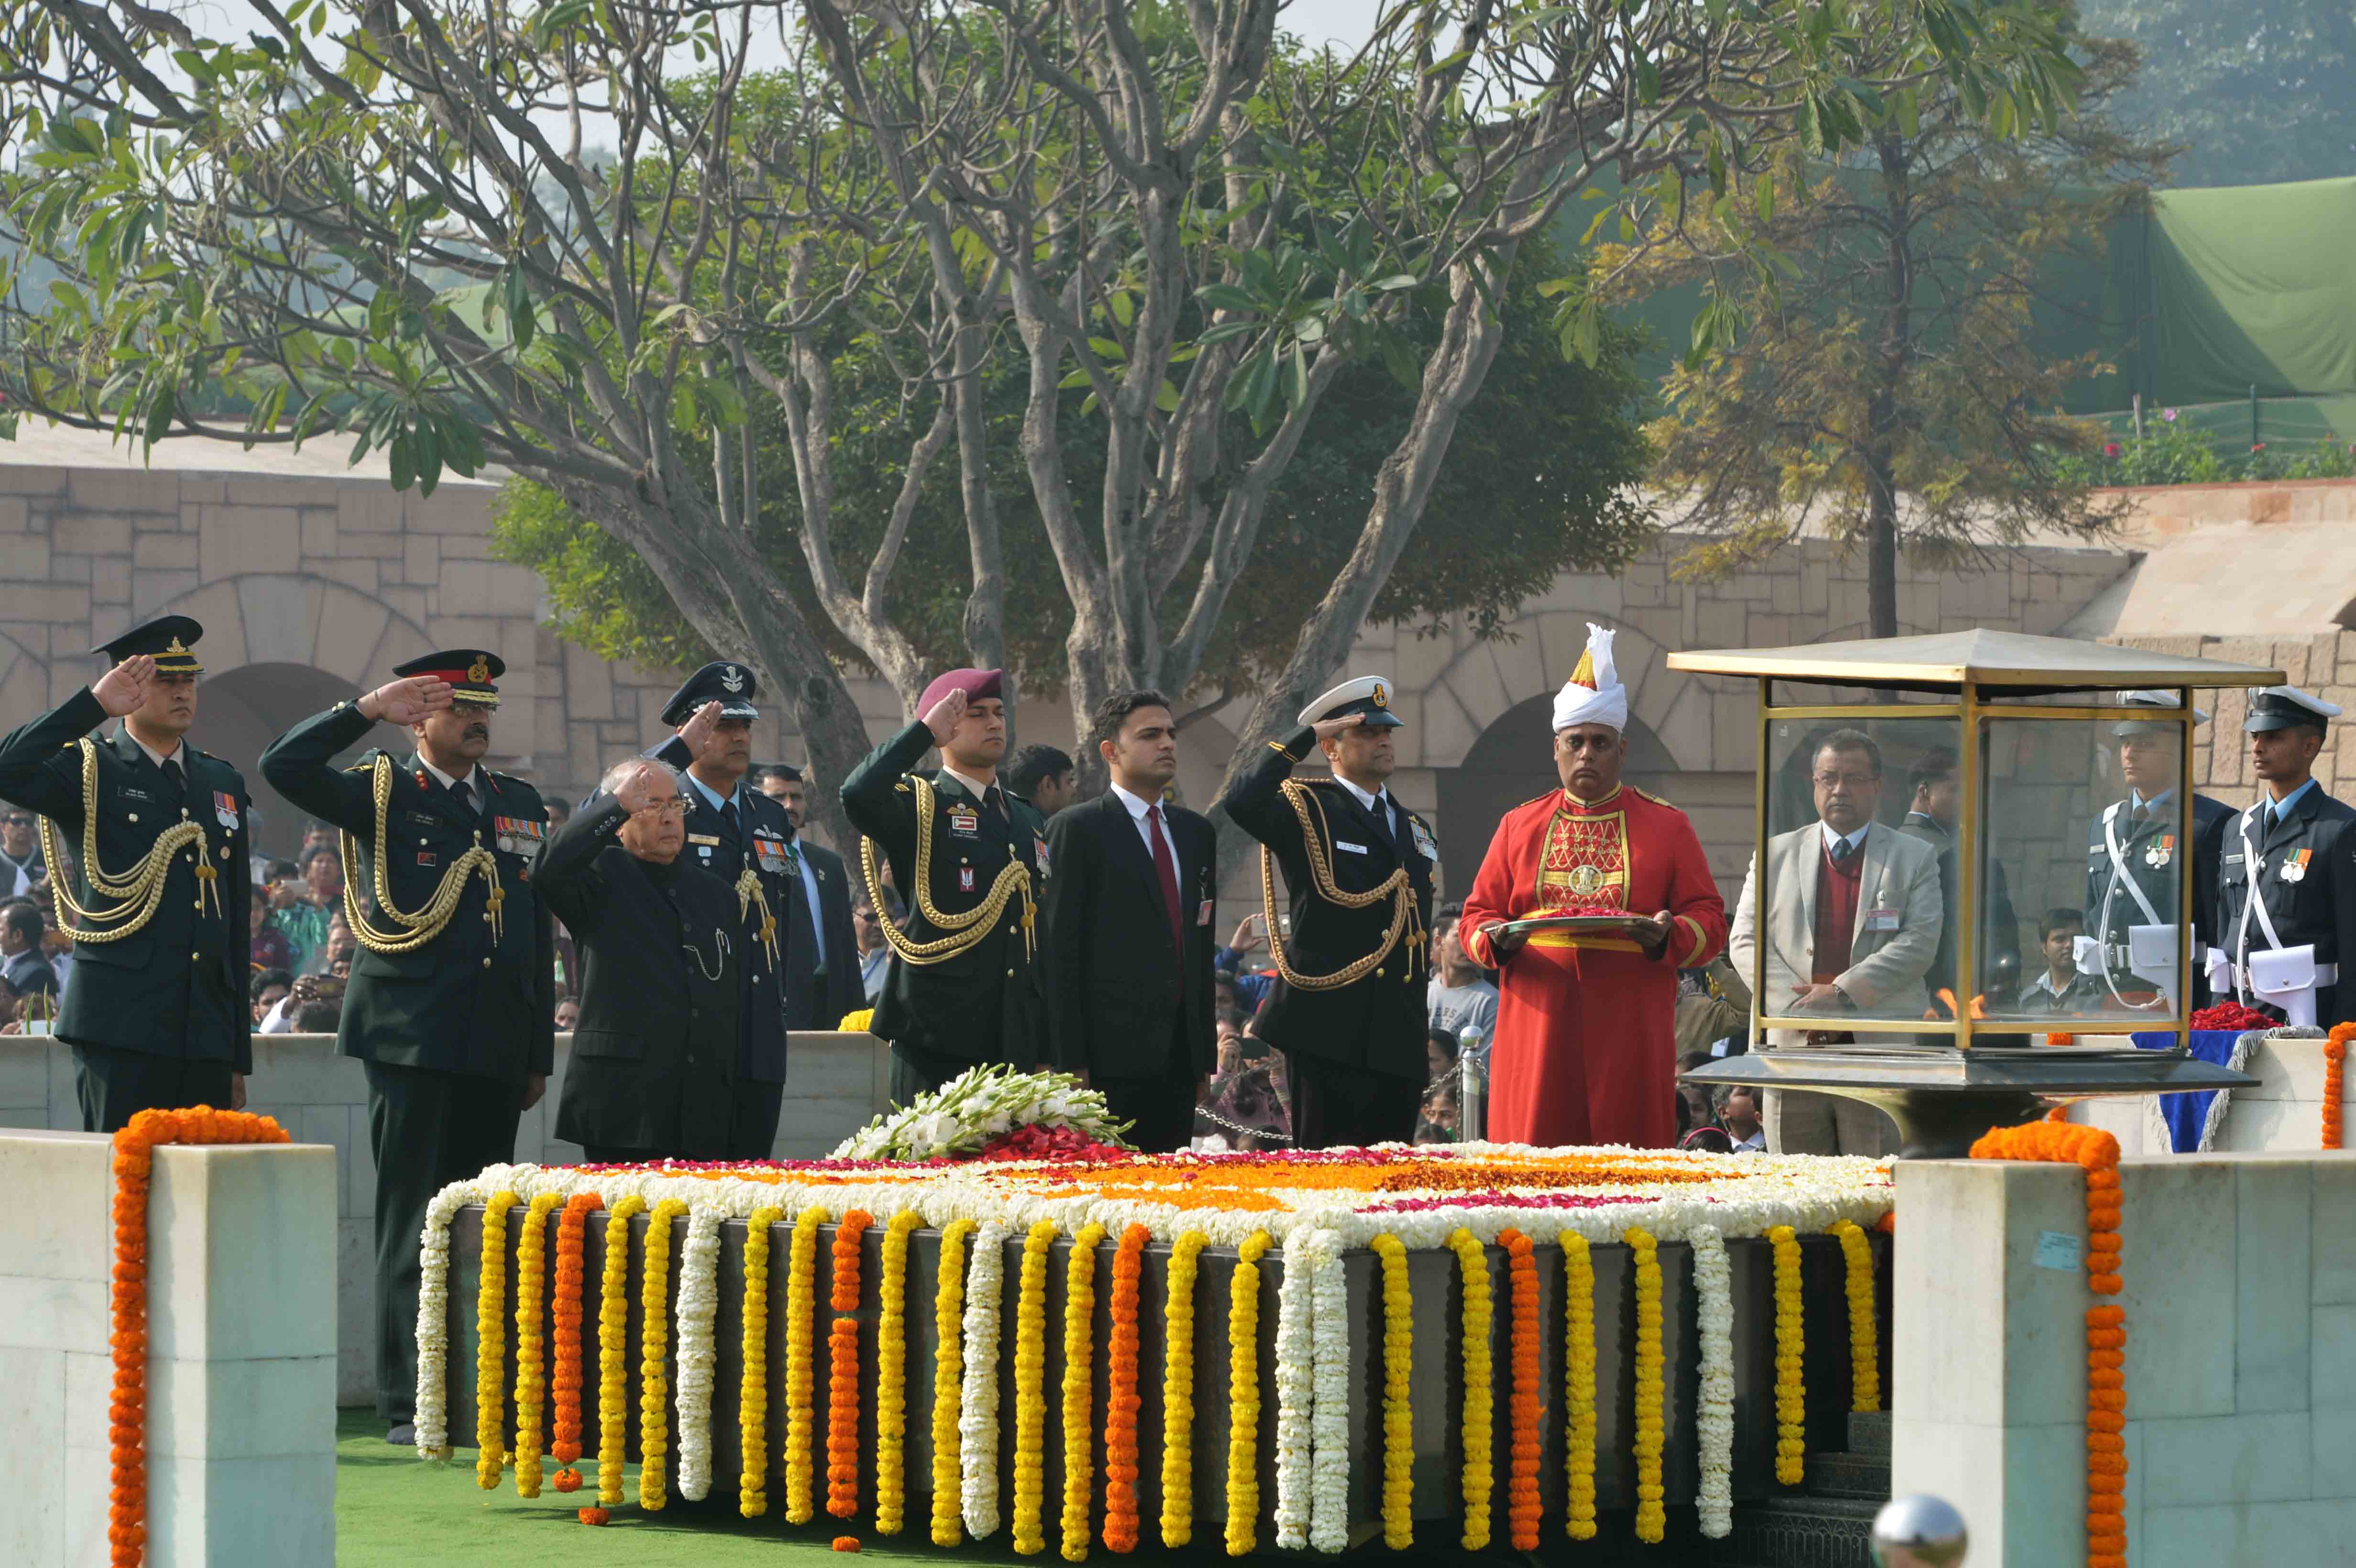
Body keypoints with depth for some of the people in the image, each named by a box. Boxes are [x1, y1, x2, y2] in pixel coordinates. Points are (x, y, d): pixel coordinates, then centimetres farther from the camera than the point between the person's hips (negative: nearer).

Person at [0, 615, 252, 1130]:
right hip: (121, 1027, -5)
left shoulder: (221, 782, 18)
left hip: (207, 1030, 5)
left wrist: (239, 1053, 17)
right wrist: (94, 705, -18)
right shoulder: (89, 770, 2)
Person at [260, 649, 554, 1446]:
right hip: (412, 1042, -5)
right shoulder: (381, 793, 4)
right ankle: (406, 1403, -3)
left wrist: (540, 1051, 16)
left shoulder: (522, 805, 17)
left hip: (495, 1049, 5)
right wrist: (368, 710, -15)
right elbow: (284, 767, -12)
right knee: (412, 1226, -5)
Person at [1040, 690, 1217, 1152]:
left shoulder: (1195, 832, 18)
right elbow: (1060, 952, -7)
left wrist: (1206, 1056, 16)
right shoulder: (1077, 830, -2)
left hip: (1179, 1057, 6)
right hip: (1112, 1056, -6)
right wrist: (1070, 1062, -13)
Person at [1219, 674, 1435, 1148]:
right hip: (1330, 1029, -6)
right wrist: (1306, 737, -16)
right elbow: (1243, 802, -22)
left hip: (1399, 1037, 6)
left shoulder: (1413, 829, 21)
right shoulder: (1306, 810, 1)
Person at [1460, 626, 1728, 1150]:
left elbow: (1710, 921, 8)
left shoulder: (1666, 827, 10)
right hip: (1538, 1034, 1)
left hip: (1631, 1041, -1)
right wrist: (1497, 941, -8)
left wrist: (1668, 937, -14)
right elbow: (1478, 915, 15)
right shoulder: (1520, 827, 15)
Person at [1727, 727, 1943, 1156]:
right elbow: (1745, 941, 7)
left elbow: (1919, 943, -2)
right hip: (1793, 1051, 2)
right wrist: (1799, 1005, -9)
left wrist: (1842, 992, -12)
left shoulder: (1915, 858, 10)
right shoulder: (1776, 855, 15)